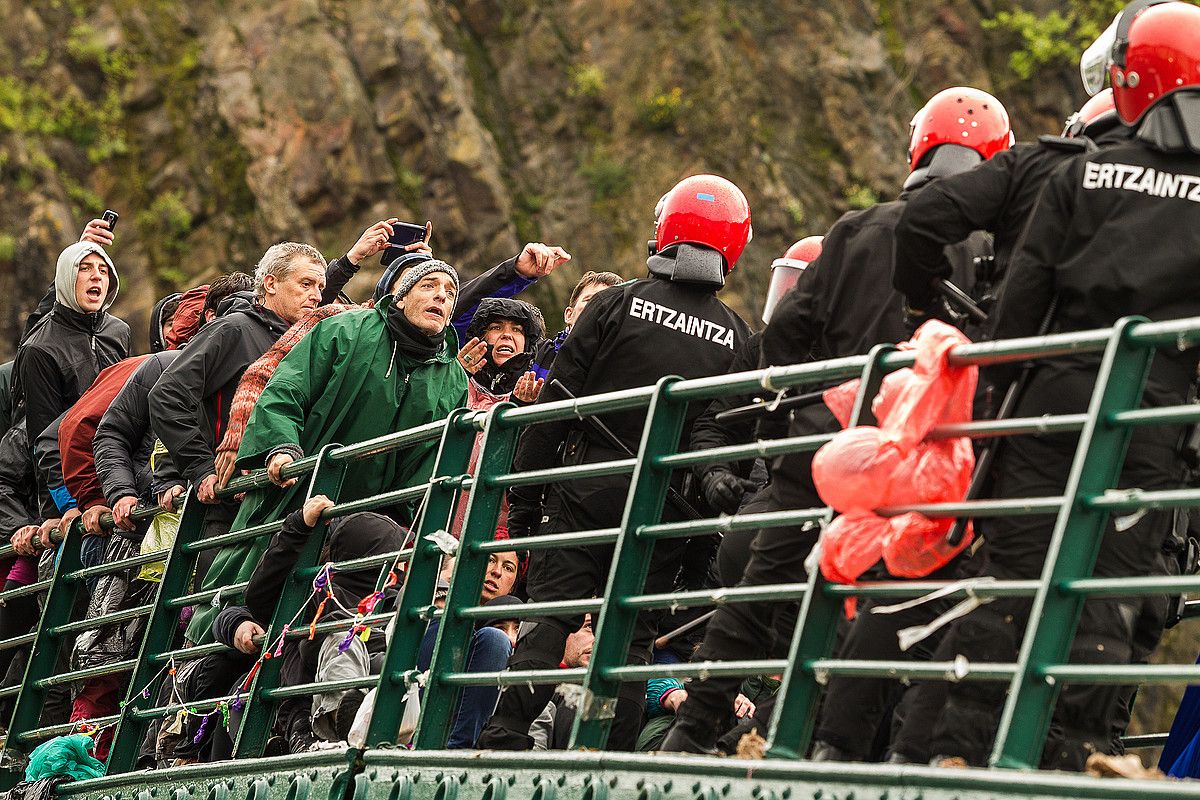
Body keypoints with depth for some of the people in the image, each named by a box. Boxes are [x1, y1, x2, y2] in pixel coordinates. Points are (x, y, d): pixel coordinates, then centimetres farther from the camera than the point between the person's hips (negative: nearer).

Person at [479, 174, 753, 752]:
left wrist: (523, 498, 1)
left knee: (552, 617, -1)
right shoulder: (736, 337, 5)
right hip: (668, 509, 2)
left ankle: (505, 738, -12)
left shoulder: (618, 304, -2)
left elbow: (553, 408, -4)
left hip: (588, 492, -2)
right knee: (633, 636, 7)